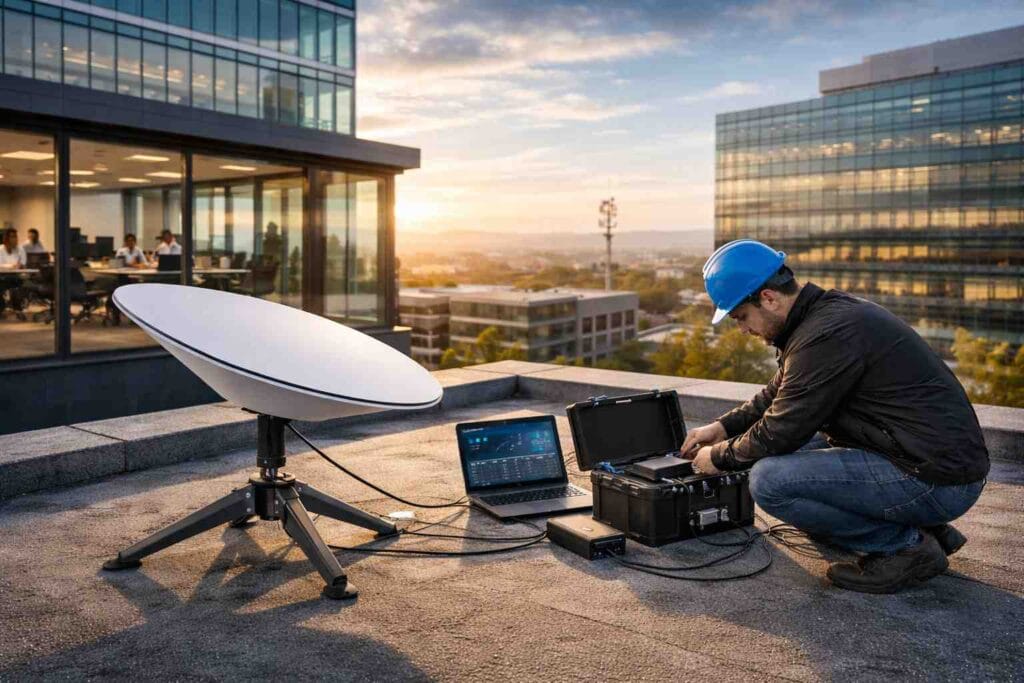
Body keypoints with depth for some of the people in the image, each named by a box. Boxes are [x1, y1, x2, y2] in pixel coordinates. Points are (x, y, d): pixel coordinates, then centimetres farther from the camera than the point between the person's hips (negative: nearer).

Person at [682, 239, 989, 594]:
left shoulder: (827, 334, -22)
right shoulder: (828, 310, 10)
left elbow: (779, 433, -15)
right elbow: (778, 394, 24)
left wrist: (719, 457, 1)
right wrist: (724, 426, 17)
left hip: (937, 482, -10)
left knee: (769, 480, -19)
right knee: (786, 457, 20)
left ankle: (906, 546, -3)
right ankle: (922, 527, 16)